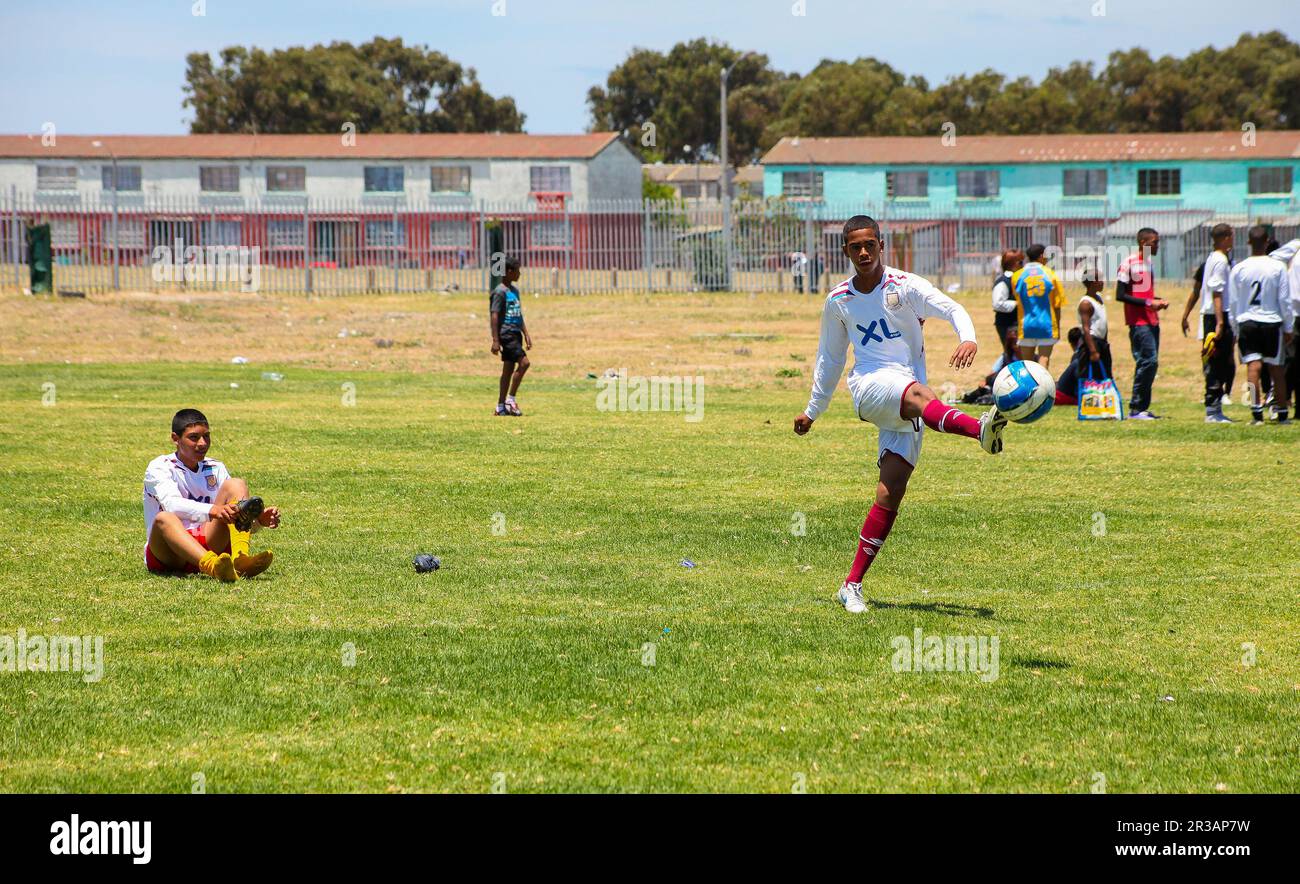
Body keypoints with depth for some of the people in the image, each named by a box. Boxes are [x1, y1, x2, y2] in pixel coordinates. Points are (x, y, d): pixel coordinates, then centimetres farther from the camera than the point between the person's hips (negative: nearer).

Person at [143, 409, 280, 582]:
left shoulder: (216, 469, 12)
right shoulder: (159, 467, -3)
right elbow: (171, 504, -25)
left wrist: (259, 520, -21)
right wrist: (212, 511, -42)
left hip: (207, 545, 4)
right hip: (166, 553, -4)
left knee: (235, 485, -11)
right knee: (164, 519, -37)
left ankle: (240, 559, -40)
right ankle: (212, 566, -69)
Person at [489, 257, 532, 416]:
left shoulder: (515, 290, 16)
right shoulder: (500, 292, -11)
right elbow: (494, 316, -15)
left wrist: (526, 334, 20)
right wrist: (495, 340, -20)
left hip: (516, 333, 9)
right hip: (506, 333, -9)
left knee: (509, 369, 8)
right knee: (524, 362, -18)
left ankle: (500, 407, 10)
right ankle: (510, 399, -11)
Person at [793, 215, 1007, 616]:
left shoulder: (904, 285, 3)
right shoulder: (838, 301, 11)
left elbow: (952, 309, -10)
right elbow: (829, 359, 25)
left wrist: (967, 339, -32)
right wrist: (812, 411, 29)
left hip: (908, 405, 1)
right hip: (870, 386, -1)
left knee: (891, 493, -9)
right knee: (917, 393, -37)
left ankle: (852, 585, -5)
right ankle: (980, 429, -69)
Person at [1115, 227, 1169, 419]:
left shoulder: (1149, 263, 17)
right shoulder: (1128, 264, -10)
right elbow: (1120, 295, -14)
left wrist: (1159, 302, 7)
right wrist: (1148, 303, -17)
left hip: (1152, 321, 9)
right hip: (1139, 322, -9)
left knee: (1150, 363, 7)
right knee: (1148, 361, -15)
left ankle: (1143, 407, 11)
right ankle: (1136, 408, -10)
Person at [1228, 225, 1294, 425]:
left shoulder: (1238, 269, 0)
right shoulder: (1278, 267, -5)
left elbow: (1233, 303, 5)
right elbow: (1285, 300, -2)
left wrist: (1235, 330, 13)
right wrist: (1288, 328, 7)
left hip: (1246, 322, 1)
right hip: (1272, 323, -1)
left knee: (1253, 367, -3)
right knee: (1276, 368, 9)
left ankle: (1257, 412, -15)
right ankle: (1282, 413, 15)